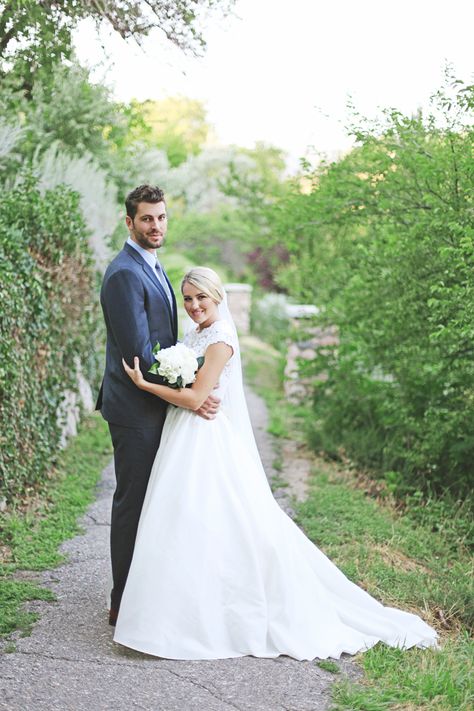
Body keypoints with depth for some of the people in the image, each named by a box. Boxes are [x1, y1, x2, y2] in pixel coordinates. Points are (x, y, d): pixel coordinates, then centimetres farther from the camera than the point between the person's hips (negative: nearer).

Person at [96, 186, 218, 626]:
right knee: (132, 503, -2)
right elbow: (137, 350, -22)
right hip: (135, 408, -10)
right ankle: (124, 604, 8)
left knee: (149, 502, 16)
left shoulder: (152, 268, 16)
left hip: (156, 405, 10)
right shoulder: (125, 273, -17)